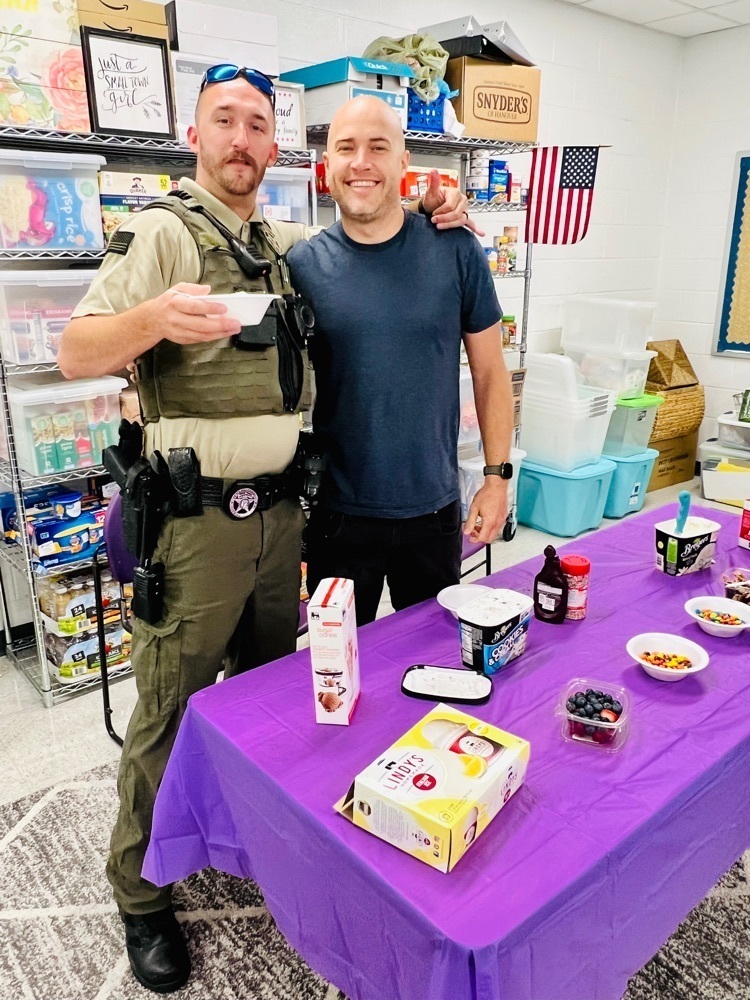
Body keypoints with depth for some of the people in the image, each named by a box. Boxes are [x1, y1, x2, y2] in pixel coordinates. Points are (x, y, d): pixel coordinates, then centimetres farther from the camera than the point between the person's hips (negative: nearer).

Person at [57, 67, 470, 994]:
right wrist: (153, 318, -32)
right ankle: (140, 892, 26)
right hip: (194, 517, -6)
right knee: (171, 711, 4)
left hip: (280, 509, 6)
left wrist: (430, 214, 9)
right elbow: (74, 355, -12)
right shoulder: (160, 232, -5)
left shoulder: (291, 244, 14)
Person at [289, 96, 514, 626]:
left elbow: (490, 372, 2)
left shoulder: (456, 252, -4)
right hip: (338, 514, 0)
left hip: (435, 508, 1)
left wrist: (497, 476, -1)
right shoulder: (303, 264, -4)